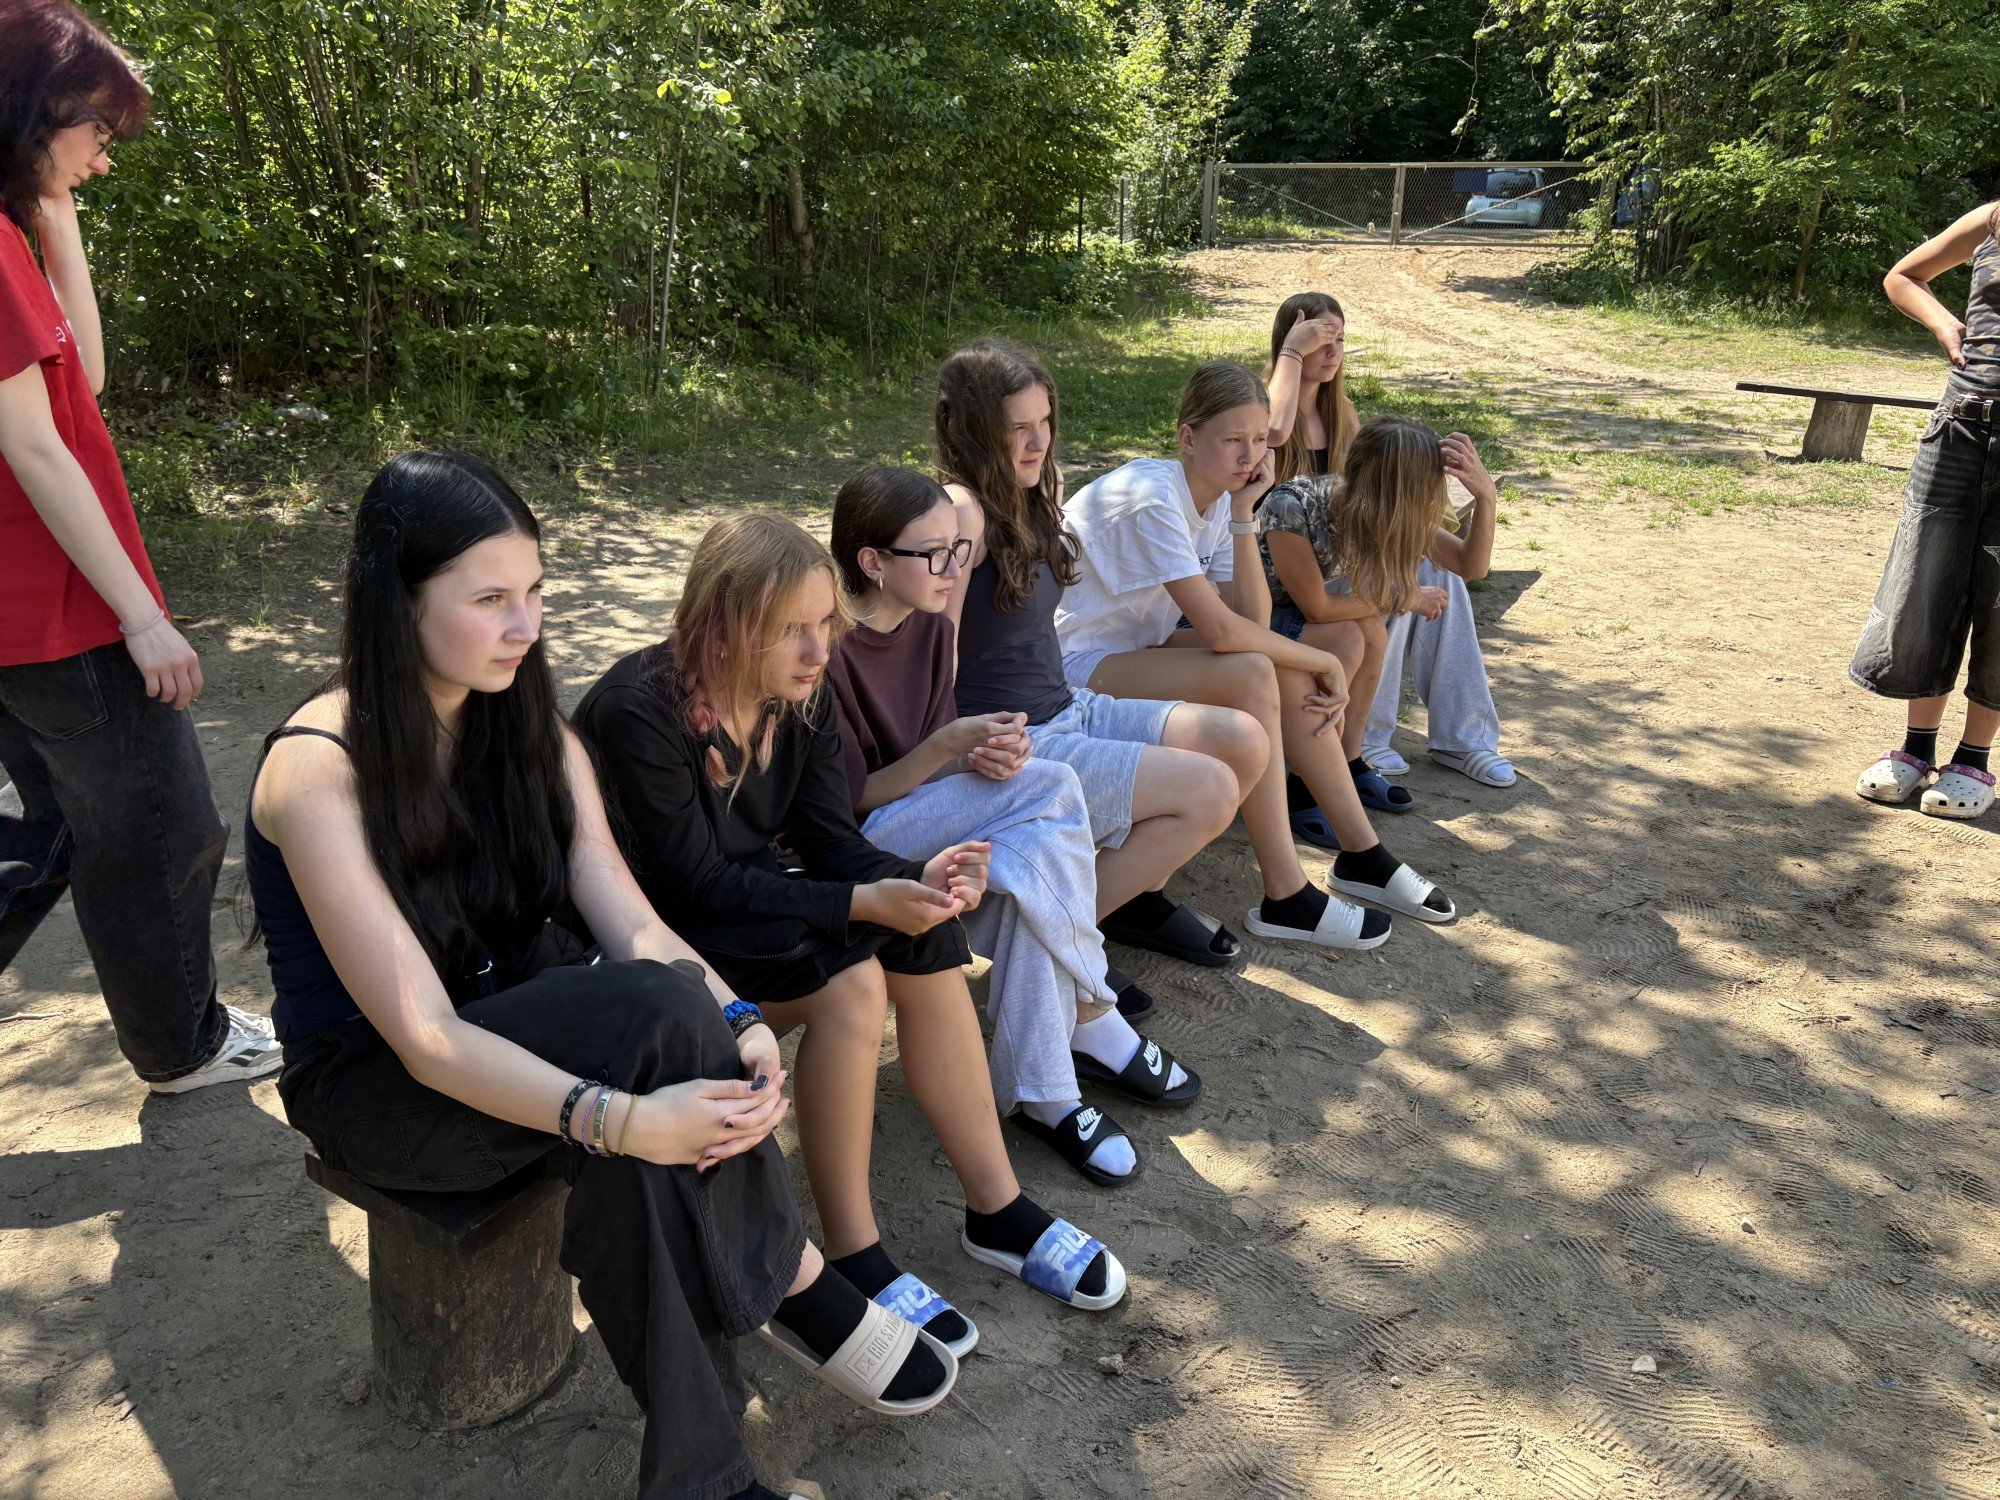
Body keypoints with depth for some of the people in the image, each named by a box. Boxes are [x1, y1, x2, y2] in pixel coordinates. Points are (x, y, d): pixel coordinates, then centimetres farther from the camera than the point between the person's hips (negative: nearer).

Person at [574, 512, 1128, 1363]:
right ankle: (852, 1259, -16)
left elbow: (829, 840, -6)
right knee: (850, 977, -29)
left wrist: (916, 878, -27)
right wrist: (860, 904, -32)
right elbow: (697, 884, -26)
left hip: (750, 898, 7)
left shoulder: (802, 695, -5)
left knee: (923, 938, -16)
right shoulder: (640, 710, -26)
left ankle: (998, 1211, -6)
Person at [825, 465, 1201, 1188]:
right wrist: (947, 745, -27)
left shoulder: (932, 628, 5)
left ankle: (1038, 1092, -18)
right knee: (1051, 785, -24)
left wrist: (983, 755, -17)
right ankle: (1094, 1024, -14)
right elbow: (850, 800, -17)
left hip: (924, 828, 7)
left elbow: (938, 764, 6)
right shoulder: (830, 652, -19)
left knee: (1031, 860, -27)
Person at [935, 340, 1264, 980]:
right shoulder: (962, 512, -20)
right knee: (1210, 789, -18)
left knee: (1245, 741, 1)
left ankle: (1138, 896, 19)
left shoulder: (1037, 494, 9)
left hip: (1067, 706, 9)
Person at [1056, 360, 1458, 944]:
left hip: (1139, 645, 9)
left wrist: (1244, 512, -15)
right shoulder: (1151, 498, -25)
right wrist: (1324, 662, -17)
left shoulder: (1220, 496, 1)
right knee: (1250, 676, -26)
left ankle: (1360, 855, 4)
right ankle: (1286, 900, -20)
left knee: (1289, 669, -7)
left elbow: (1254, 621, -9)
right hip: (1078, 668, -8)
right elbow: (1222, 630, -29)